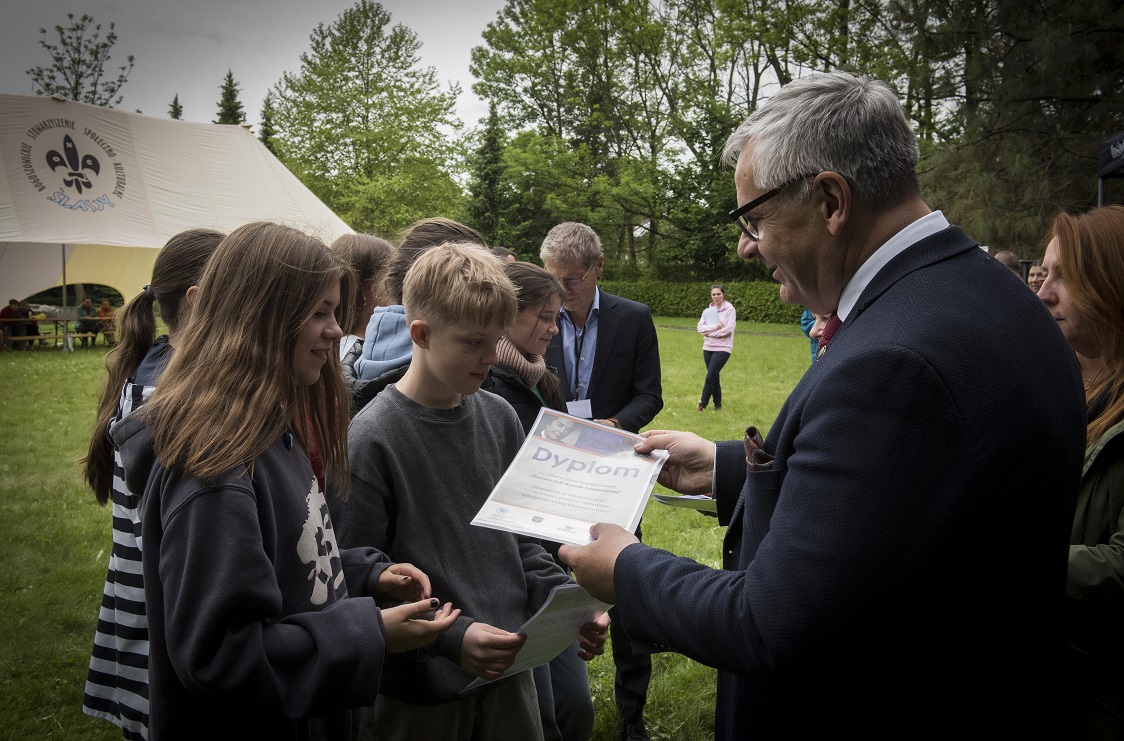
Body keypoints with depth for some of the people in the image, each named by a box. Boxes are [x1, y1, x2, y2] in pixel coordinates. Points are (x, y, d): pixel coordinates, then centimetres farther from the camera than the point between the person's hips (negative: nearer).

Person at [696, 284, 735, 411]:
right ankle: (717, 404, 21)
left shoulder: (730, 309, -6)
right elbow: (700, 328, -1)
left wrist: (711, 333, -10)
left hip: (722, 348, -5)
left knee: (710, 377, -9)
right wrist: (715, 327, -16)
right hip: (708, 348, 5)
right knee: (714, 377, 11)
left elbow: (729, 329, -15)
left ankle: (703, 403, 1)